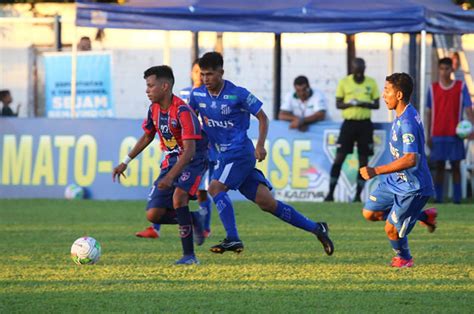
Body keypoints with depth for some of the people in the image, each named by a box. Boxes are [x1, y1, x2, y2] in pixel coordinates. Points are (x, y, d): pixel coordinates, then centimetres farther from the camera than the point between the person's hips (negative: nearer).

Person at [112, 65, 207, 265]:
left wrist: (170, 177, -39)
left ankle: (189, 255, -25)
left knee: (178, 196, -34)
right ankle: (193, 220, 20)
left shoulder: (182, 111, -24)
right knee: (153, 215, -5)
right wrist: (125, 162, 15)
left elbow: (189, 150, -30)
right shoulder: (154, 109, 0)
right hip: (171, 162, 7)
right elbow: (147, 136, 19)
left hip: (193, 161, -7)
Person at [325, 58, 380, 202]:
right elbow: (338, 104, 4)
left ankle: (358, 195, 9)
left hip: (365, 124, 1)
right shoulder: (344, 82, 2)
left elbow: (376, 104, 6)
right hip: (349, 123, -1)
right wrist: (350, 104, -17)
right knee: (339, 158, -5)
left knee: (363, 160, 2)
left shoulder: (371, 83, 5)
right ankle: (330, 193, -2)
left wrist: (364, 104, -15)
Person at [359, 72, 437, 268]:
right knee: (369, 213, 9)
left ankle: (404, 258, 28)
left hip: (412, 187, -10)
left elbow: (410, 159, -38)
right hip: (396, 181, 10)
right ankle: (424, 216, 19)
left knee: (392, 229, -4)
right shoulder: (401, 116, 4)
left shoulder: (407, 122, -28)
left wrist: (377, 171, -36)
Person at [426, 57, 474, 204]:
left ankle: (457, 197, 4)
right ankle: (438, 197, 6)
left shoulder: (461, 87, 1)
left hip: (455, 134, -1)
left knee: (456, 166, 2)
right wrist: (429, 136, 5)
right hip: (438, 135, 1)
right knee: (439, 166, 3)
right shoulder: (433, 88, 6)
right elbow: (429, 113, 9)